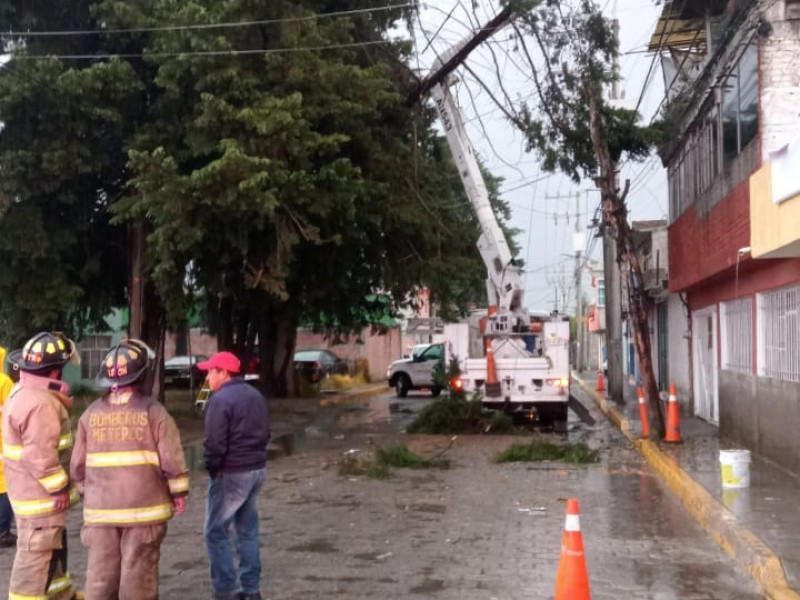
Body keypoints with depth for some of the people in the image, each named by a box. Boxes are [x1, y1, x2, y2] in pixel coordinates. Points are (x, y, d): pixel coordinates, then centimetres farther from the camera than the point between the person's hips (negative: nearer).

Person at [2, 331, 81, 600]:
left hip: (33, 491, 11)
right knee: (36, 557, -1)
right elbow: (41, 456, -28)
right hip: (41, 494, -11)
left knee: (53, 550, 23)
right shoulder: (40, 403, -26)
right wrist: (59, 488, -20)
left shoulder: (23, 393, 8)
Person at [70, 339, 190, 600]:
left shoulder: (92, 413, 2)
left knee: (100, 574, 11)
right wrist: (178, 493, 3)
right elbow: (171, 459, -11)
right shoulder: (153, 411, -9)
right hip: (143, 508, -3)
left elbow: (78, 464, 5)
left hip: (101, 508, 3)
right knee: (139, 574, 5)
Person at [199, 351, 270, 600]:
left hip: (231, 474, -8)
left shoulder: (221, 399, -16)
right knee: (248, 530, 15)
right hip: (258, 469, 9)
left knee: (217, 532, 1)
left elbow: (215, 443, -19)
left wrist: (210, 466, -4)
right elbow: (265, 433, 16)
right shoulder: (255, 395, 12)